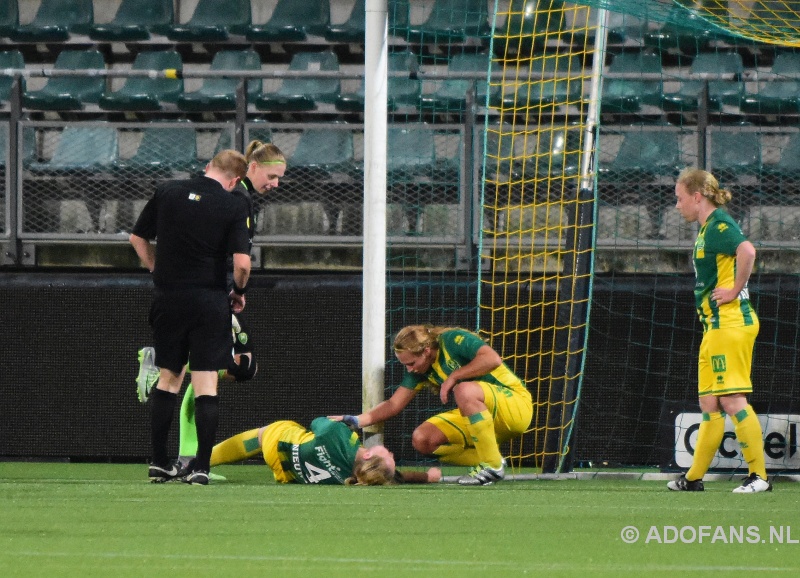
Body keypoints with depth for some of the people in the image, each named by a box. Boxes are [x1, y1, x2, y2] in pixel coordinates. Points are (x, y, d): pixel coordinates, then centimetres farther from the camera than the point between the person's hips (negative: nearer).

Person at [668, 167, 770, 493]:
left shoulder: (719, 224, -13)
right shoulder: (707, 229, 18)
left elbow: (747, 251, -31)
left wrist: (735, 291, -23)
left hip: (730, 322, -10)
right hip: (715, 325, 10)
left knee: (732, 399, -12)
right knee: (710, 404, 12)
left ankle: (759, 476, -11)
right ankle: (694, 478, 17)